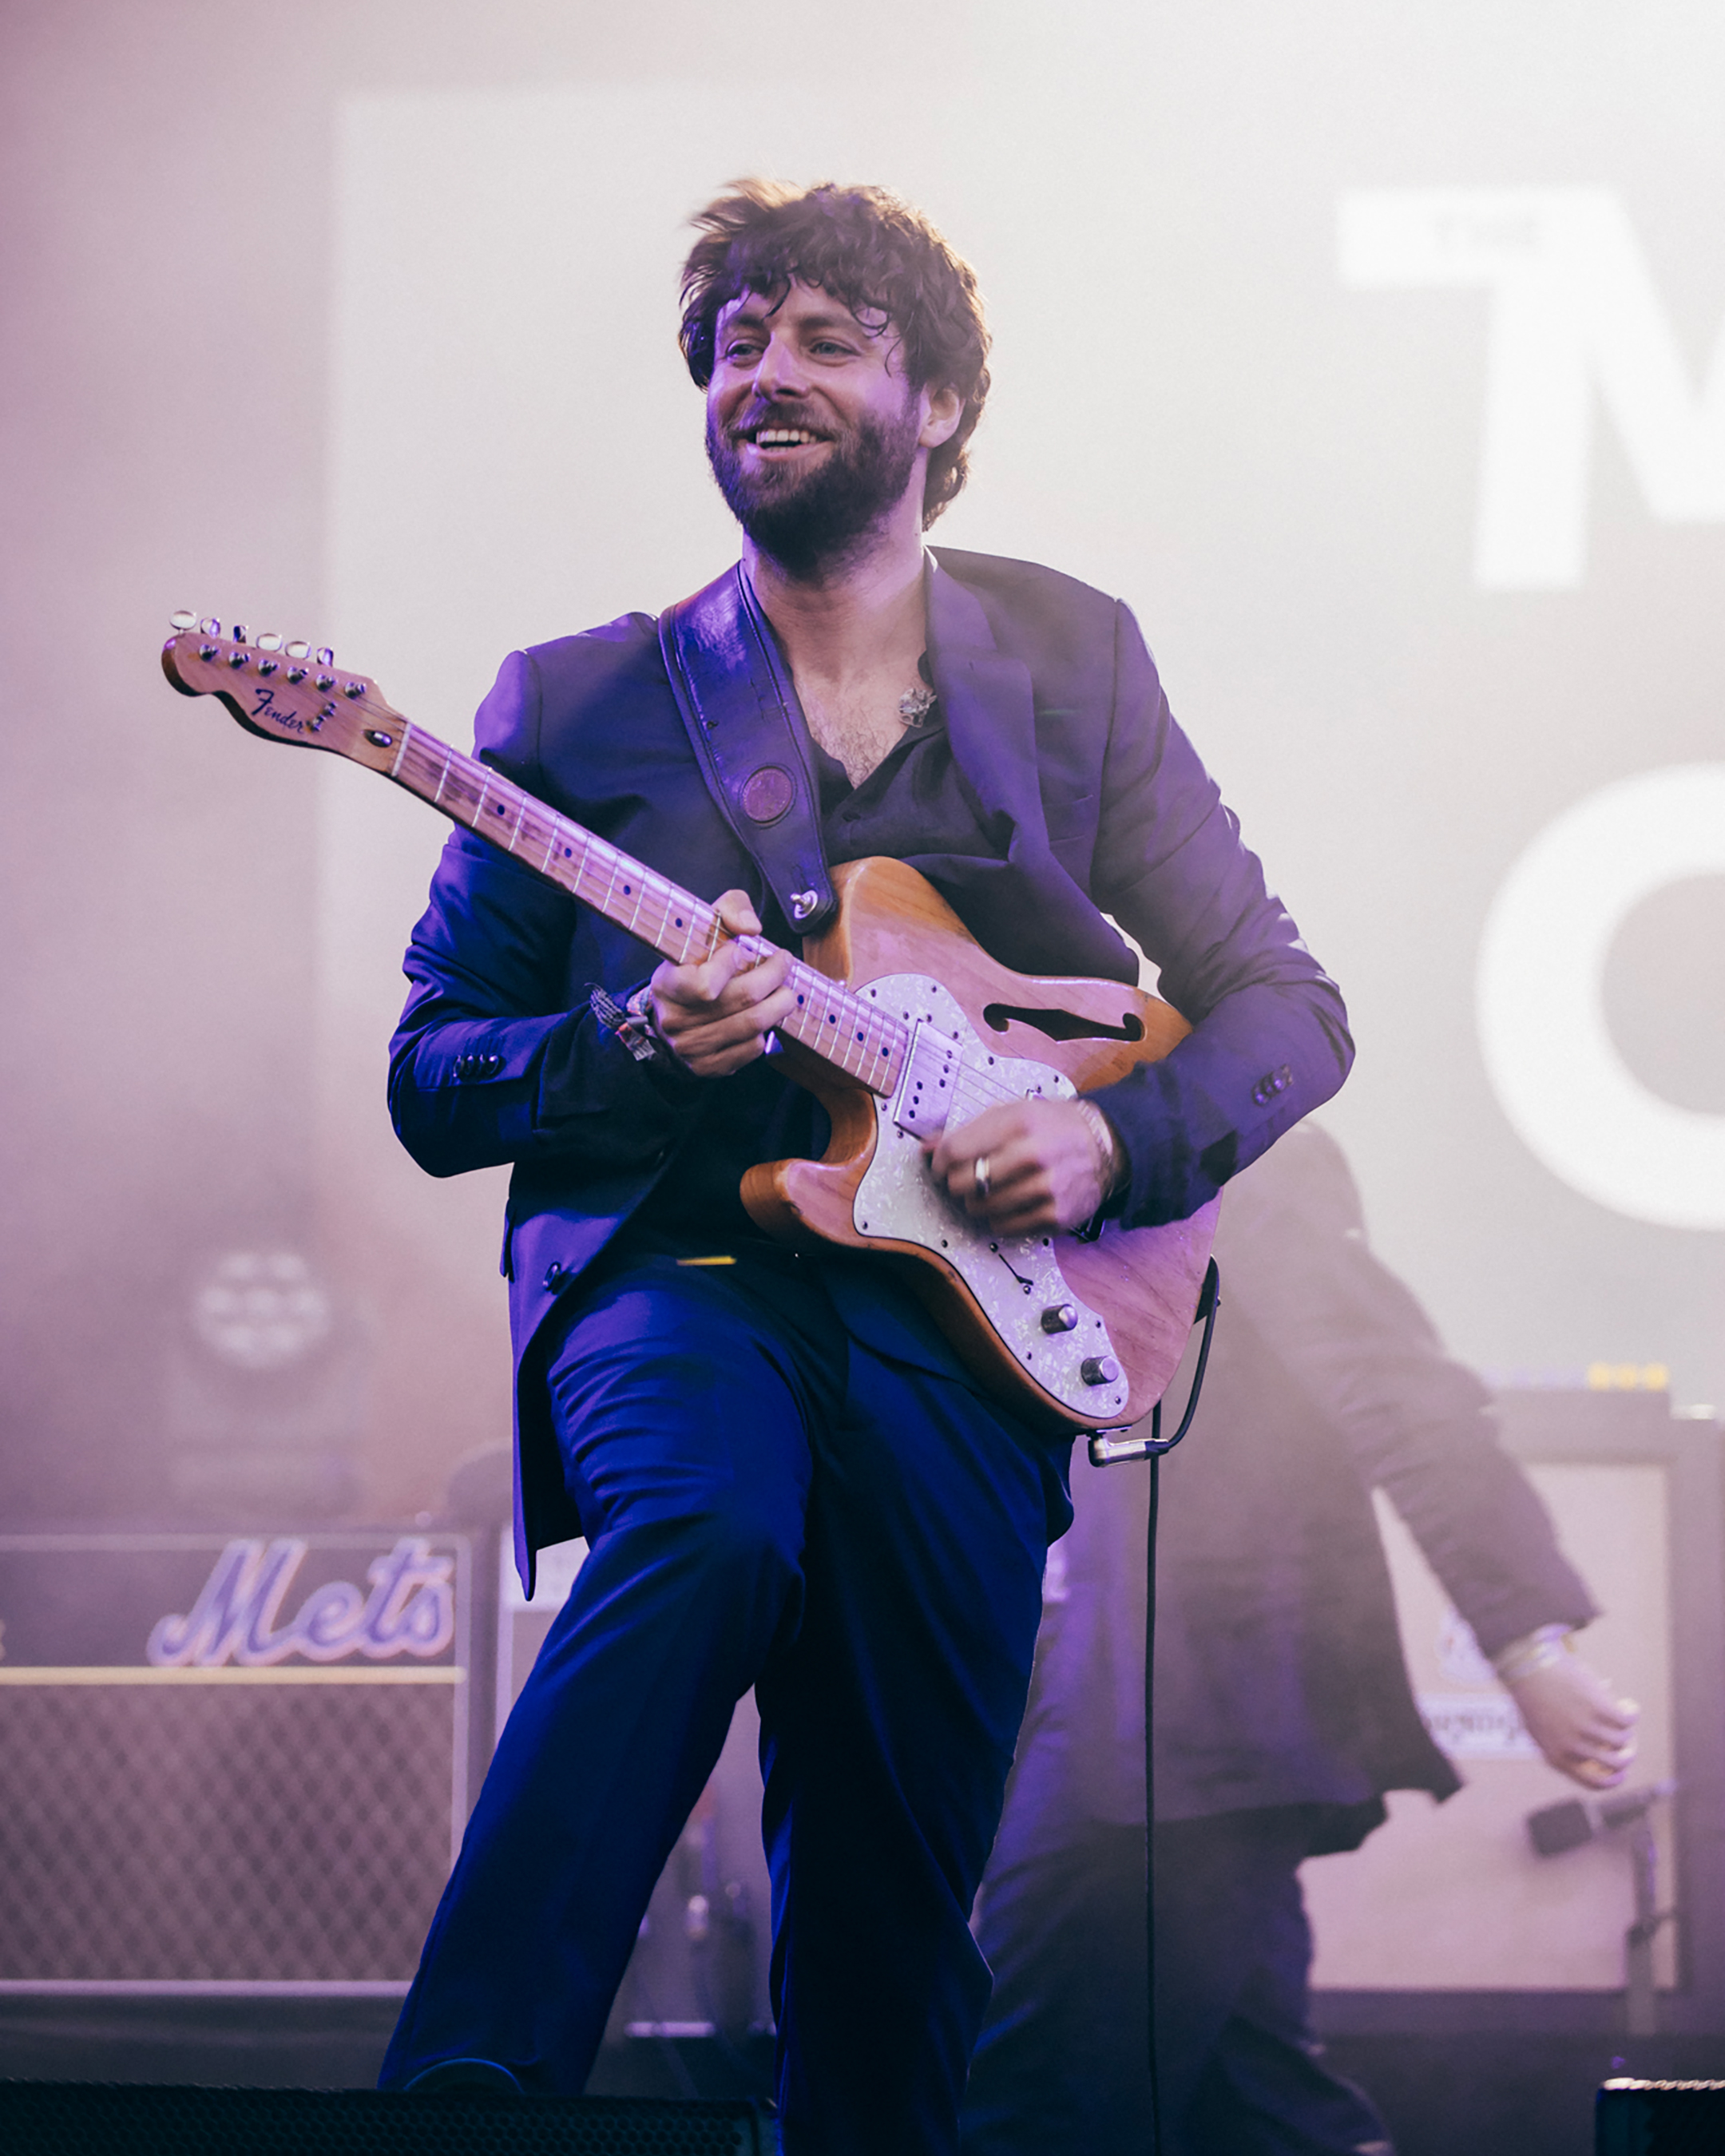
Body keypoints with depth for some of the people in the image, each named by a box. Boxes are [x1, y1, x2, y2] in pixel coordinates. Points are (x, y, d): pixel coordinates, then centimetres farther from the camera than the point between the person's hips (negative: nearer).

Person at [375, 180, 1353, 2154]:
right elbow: (432, 1083, 11)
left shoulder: (1072, 662, 14)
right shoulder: (578, 701, 10)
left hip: (960, 1291, 2)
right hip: (669, 1267, -2)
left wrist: (1114, 1139, -5)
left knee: (891, 1939, -11)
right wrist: (639, 1046, -9)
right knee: (710, 1515, -36)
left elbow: (1285, 1004, 15)